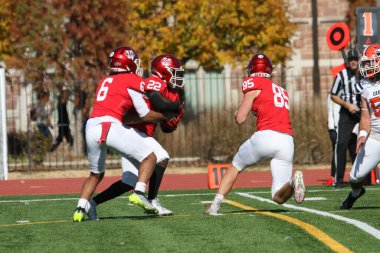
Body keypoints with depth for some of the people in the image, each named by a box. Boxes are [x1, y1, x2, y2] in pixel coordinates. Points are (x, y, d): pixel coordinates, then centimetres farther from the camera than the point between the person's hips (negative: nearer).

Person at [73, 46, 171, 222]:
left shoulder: (105, 81, 26)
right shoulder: (132, 81, 6)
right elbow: (145, 115, 5)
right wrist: (165, 116, 20)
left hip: (91, 127, 7)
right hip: (110, 126, -7)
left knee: (96, 174, 24)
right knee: (149, 157, 5)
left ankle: (81, 208, 8)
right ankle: (139, 193, -14)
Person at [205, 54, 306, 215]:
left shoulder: (254, 85, 6)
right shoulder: (281, 91, 26)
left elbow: (240, 119, 5)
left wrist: (237, 114, 27)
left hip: (266, 136, -4)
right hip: (287, 141, 4)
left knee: (235, 167, 23)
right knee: (279, 197, 7)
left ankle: (215, 206, 14)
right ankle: (293, 182, -25)